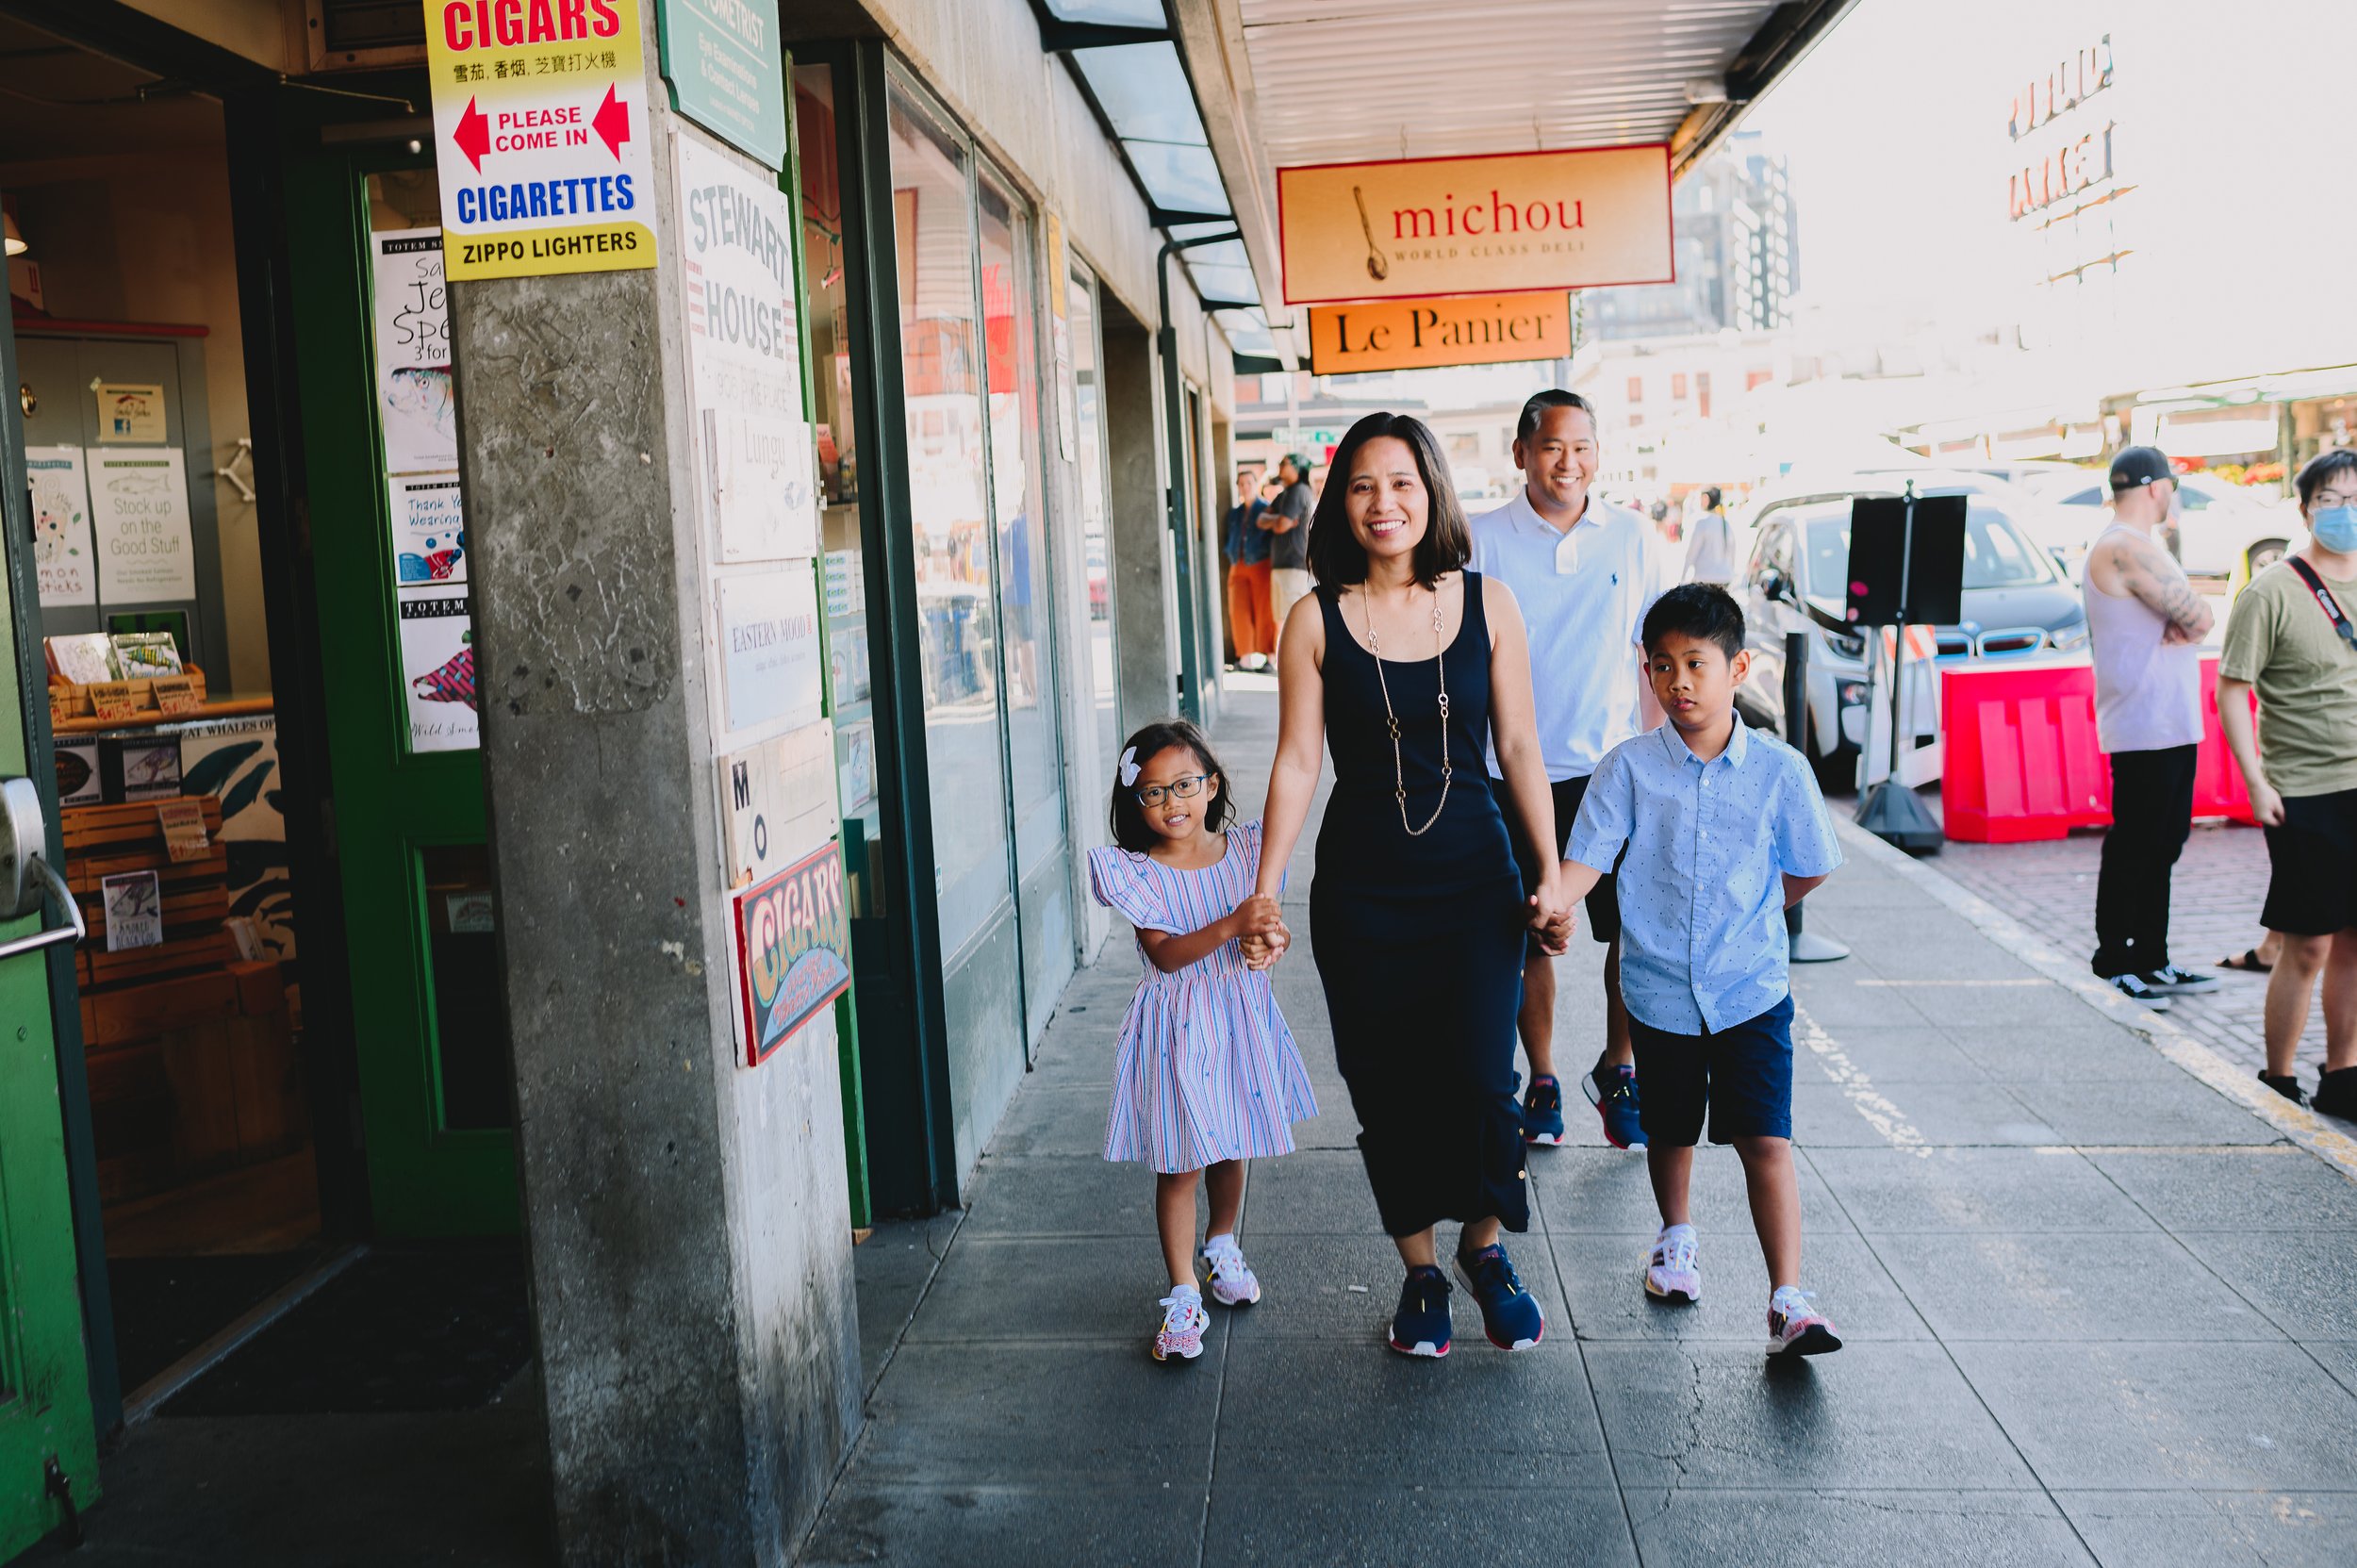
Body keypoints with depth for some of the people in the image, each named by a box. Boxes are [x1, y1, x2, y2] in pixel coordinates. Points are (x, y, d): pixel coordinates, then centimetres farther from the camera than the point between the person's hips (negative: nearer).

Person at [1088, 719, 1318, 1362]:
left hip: (1242, 1017, 4)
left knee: (1232, 1150, 19)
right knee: (1180, 1165, 0)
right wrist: (1231, 927, -35)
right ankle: (1184, 1296, 12)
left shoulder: (1243, 850, -1)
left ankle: (1222, 1247, 45)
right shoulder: (1134, 872, -13)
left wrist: (1270, 940, -18)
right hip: (1178, 1029, -4)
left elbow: (1268, 922, 6)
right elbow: (1165, 954, -21)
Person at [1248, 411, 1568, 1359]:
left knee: (1479, 1079, -7)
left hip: (1474, 883, 0)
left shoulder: (1486, 604, 0)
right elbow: (1297, 763, -1)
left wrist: (1552, 873, 2)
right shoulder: (1316, 621, -2)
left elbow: (1518, 748, 4)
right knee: (1387, 1092, 7)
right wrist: (1265, 890, -7)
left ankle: (1484, 1248, 21)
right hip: (1361, 895, 0)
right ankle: (1420, 1272, 28)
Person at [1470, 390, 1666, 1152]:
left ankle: (1617, 1069, 23)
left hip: (1615, 770, 1)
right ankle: (1542, 1081, 25)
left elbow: (1653, 654, 10)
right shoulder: (1483, 542, -1)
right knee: (1532, 938, 8)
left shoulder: (1634, 537, 5)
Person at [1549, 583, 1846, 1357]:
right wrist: (1552, 903, -30)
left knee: (1766, 1140, -8)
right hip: (1660, 992, 1)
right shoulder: (1630, 766, -6)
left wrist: (1750, 918, 11)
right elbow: (1587, 858, -12)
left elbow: (1807, 869, 9)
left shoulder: (1780, 770, -5)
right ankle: (1676, 1236, 45)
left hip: (1751, 990, -1)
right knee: (1670, 1132, 19)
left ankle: (1788, 1301, -5)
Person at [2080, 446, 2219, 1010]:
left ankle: (2152, 963, 23)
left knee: (2158, 850, 15)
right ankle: (2114, 967, 3)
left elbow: (2190, 619, 14)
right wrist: (2187, 620, 2)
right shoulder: (2128, 549, -16)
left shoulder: (2127, 546, 18)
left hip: (2171, 725, 11)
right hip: (2147, 728, -11)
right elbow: (2199, 618, -19)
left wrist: (2180, 623, -7)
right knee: (2133, 851, -5)